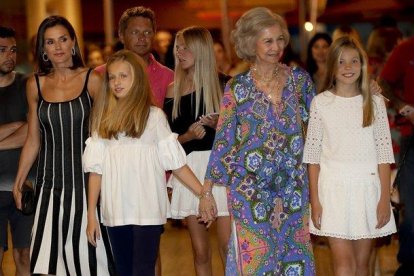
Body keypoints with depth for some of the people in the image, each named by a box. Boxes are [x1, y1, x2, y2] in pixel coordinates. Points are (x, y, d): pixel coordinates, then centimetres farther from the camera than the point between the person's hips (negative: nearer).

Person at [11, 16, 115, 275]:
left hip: (86, 178, -2)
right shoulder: (36, 84, 6)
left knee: (88, 251, 0)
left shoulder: (92, 80, -2)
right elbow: (33, 140, 13)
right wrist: (19, 182, 13)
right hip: (51, 181, 2)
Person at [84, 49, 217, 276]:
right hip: (115, 212, 3)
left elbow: (174, 161, 1)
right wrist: (91, 215, 4)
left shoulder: (153, 116, 2)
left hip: (147, 210, -3)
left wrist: (203, 194, -6)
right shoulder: (104, 118, 9)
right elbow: (96, 168, 7)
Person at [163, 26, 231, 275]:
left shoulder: (224, 84, 2)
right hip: (189, 169, 3)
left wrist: (217, 124, -12)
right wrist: (188, 135, -8)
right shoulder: (174, 89, 10)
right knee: (201, 253, 4)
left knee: (228, 247, -11)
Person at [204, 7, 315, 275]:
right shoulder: (238, 87, -4)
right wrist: (207, 190, -3)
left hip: (293, 184, 3)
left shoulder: (299, 78, 3)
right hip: (250, 188, -2)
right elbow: (223, 141, -2)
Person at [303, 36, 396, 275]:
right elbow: (313, 155, 3)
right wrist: (315, 200, -2)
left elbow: (384, 153, 3)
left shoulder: (375, 103, 3)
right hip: (334, 186, -1)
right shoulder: (321, 103, 2)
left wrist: (385, 198, -3)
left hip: (367, 186, 1)